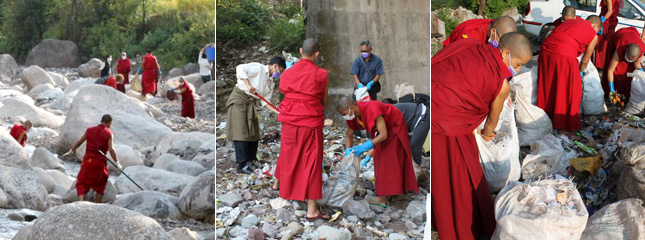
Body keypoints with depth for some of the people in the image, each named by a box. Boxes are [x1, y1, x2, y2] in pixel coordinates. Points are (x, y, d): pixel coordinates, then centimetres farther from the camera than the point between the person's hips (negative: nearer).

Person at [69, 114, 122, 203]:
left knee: (82, 184, 9)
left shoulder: (90, 130, 5)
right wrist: (117, 163, -7)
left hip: (88, 160, 1)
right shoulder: (109, 134, -3)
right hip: (100, 162, -1)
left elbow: (79, 142, 8)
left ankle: (81, 201, -14)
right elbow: (111, 149, -13)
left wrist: (73, 150, 27)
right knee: (100, 187, 17)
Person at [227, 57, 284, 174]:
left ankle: (249, 162, 16)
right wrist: (248, 85, -27)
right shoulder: (258, 68, -6)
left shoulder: (271, 83, 16)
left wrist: (278, 112, 0)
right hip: (239, 100, -8)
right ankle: (242, 166, -13)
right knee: (241, 133, -12)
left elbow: (265, 102, 11)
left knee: (253, 133, 6)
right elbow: (240, 68, -19)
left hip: (251, 105, 9)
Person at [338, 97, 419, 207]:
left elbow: (384, 135, -38)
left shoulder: (372, 109, -37)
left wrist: (366, 146, -43)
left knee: (387, 160, -12)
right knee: (379, 157, 14)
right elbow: (349, 135, 0)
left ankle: (382, 199, -14)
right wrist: (348, 150, -17)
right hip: (384, 127, 9)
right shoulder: (352, 115, -12)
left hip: (395, 127, -9)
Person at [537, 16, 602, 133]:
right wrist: (579, 73, 40)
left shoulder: (570, 21, 29)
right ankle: (564, 127, 16)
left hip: (545, 51, 6)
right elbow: (585, 61, 20)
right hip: (564, 57, -6)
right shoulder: (593, 35, 14)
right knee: (567, 91, 9)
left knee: (547, 88, 20)